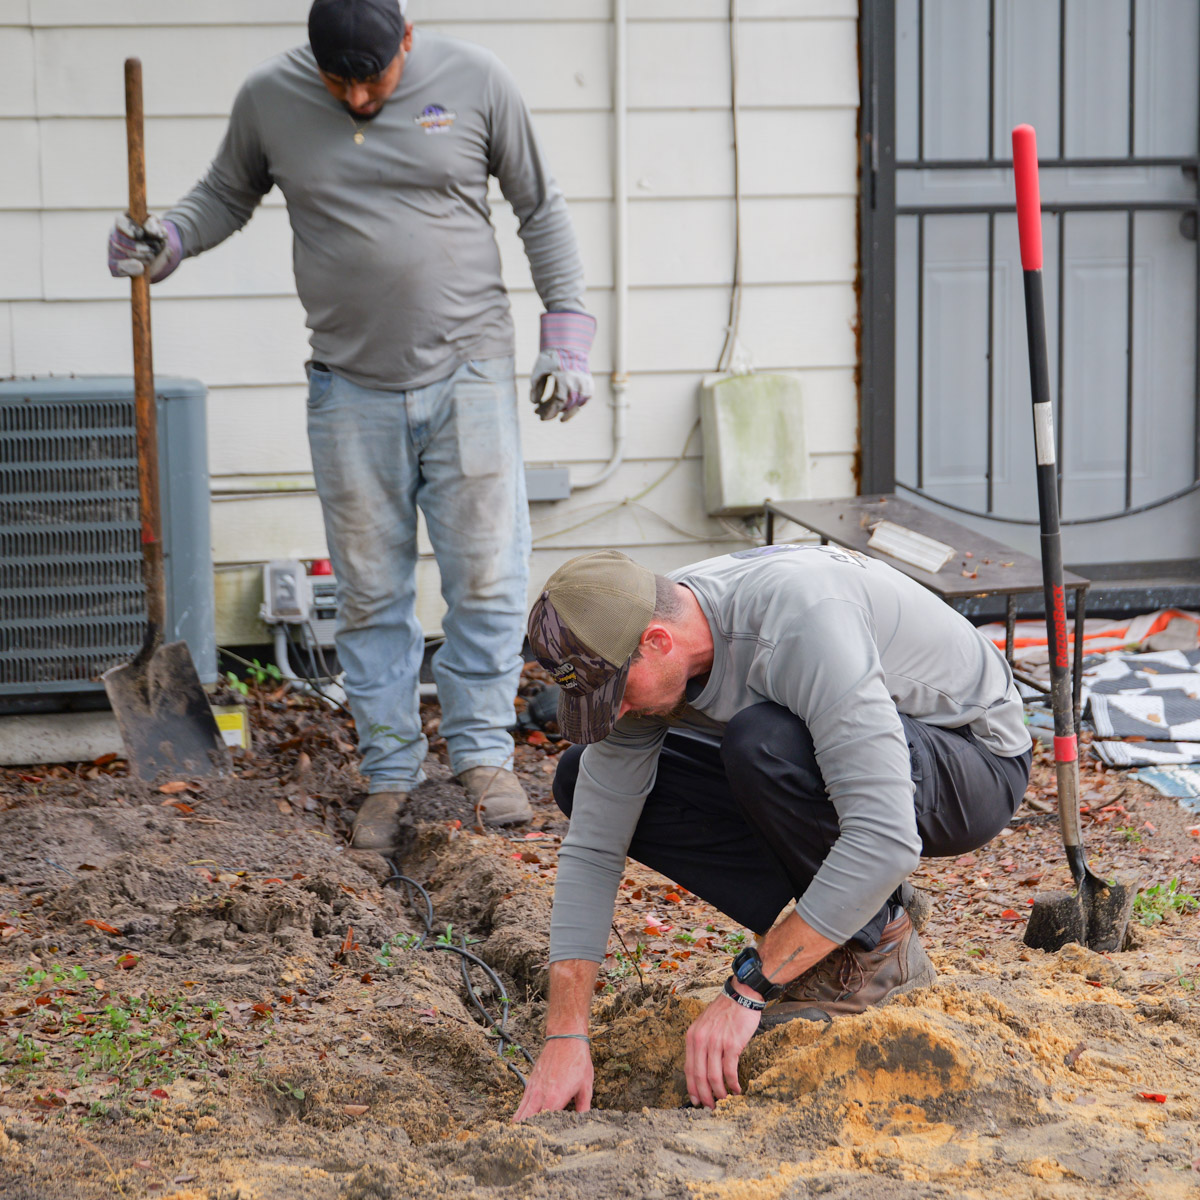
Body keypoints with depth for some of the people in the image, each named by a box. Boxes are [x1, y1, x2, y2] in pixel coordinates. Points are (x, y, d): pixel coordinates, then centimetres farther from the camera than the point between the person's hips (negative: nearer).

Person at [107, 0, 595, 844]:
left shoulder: (475, 82, -3)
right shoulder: (270, 99, -1)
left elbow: (541, 210, 6)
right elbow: (227, 195, 16)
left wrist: (567, 337, 1)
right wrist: (167, 242, -5)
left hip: (469, 372, -1)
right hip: (353, 387, 1)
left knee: (487, 576, -2)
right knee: (371, 592, 4)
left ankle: (483, 751, 13)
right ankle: (391, 775, 14)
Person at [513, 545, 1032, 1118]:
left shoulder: (799, 623, -37)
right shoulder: (634, 660, -14)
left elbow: (886, 841, -41)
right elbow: (591, 847, -10)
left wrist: (748, 990, -36)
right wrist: (565, 1037, -18)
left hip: (977, 761, -8)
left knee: (760, 743, -37)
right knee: (586, 781, -6)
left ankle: (876, 945, -13)